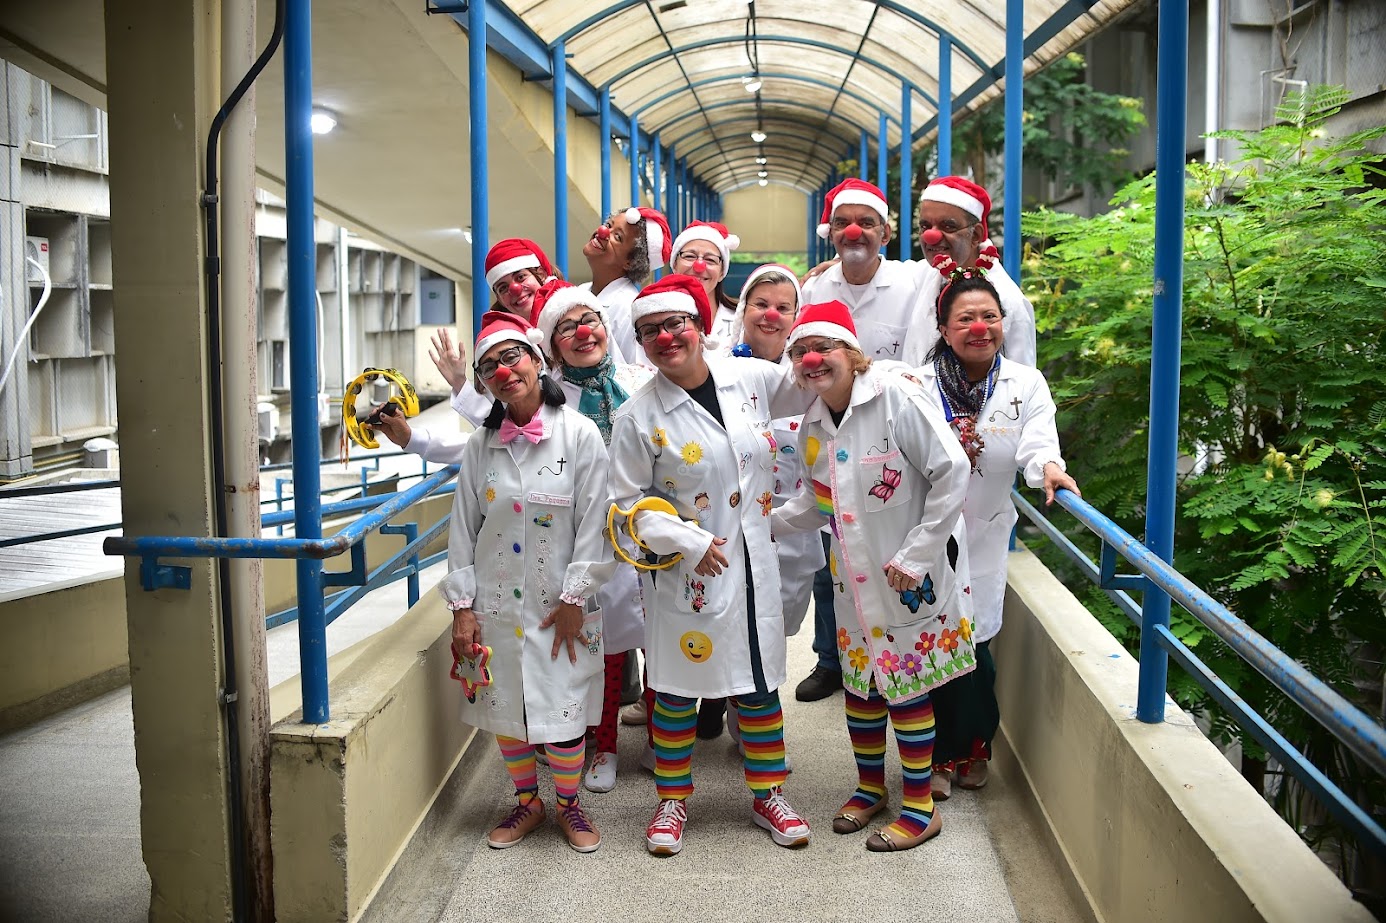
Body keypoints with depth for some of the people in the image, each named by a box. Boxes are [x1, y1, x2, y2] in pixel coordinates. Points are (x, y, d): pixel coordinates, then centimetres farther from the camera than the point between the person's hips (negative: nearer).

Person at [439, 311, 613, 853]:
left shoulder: (579, 434, -9)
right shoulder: (481, 446, 2)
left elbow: (593, 523, -9)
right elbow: (463, 529, 4)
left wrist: (574, 598, -11)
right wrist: (462, 605, 0)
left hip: (560, 605, -3)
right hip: (496, 603, 4)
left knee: (561, 710, 3)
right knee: (504, 708, 12)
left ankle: (568, 803, 27)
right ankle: (527, 801, 33)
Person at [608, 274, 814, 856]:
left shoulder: (751, 378, -1)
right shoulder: (638, 416, -9)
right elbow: (628, 501, -5)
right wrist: (691, 543, -14)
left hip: (754, 563, 3)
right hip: (686, 570, -3)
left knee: (760, 682, 13)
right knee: (676, 688, 9)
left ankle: (768, 795, 30)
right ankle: (672, 800, 28)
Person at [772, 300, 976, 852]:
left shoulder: (896, 398, -18)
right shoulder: (812, 425, 4)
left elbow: (952, 472, -20)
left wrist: (918, 553, -20)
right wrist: (767, 525, 5)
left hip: (912, 575, -6)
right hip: (854, 576, 6)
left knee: (907, 687, 3)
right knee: (859, 681, 14)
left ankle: (920, 807, 20)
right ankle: (870, 785, 36)